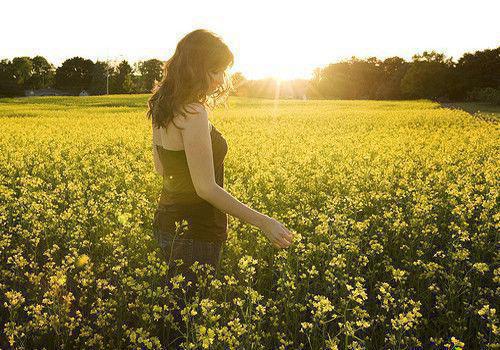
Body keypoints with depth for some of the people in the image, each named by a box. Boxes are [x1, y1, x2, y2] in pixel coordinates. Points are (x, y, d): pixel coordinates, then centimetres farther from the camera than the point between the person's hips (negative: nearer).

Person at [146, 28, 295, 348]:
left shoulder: (163, 108, 6)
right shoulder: (194, 114, -22)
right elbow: (206, 188, -24)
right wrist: (263, 222, -20)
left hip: (168, 222, 9)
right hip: (196, 230, -9)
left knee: (177, 308, 22)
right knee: (189, 320, 5)